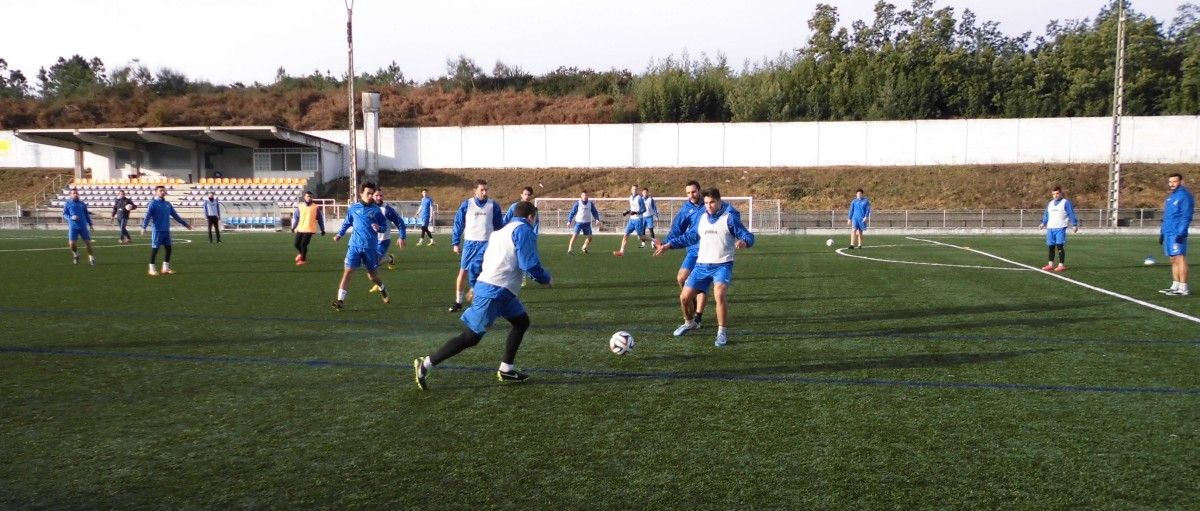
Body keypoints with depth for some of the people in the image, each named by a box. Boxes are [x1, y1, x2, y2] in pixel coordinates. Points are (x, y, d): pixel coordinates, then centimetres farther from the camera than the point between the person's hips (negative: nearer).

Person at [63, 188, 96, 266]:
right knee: (72, 243, -10)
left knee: (88, 242, -1)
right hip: (73, 227, -2)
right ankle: (76, 255, 20)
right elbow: (64, 215, 4)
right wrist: (71, 217, -16)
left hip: (83, 226, 2)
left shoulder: (82, 203, 11)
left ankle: (91, 257, 17)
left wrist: (90, 224, 12)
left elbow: (86, 214, 18)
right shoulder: (67, 204, 4)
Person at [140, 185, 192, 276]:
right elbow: (147, 216, -15)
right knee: (155, 249, -2)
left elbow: (176, 216, 20)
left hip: (166, 230, 6)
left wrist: (185, 223, 22)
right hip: (157, 230, -6)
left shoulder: (167, 204, 12)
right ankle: (152, 269, 6)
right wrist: (144, 227, -27)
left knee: (168, 248, 8)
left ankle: (165, 268, 18)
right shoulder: (153, 203, -6)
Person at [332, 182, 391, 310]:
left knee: (372, 275, 10)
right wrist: (340, 234, 14)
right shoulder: (353, 208, 4)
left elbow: (384, 226, 5)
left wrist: (379, 228, -15)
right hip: (354, 245, 0)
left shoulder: (376, 209, 0)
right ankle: (340, 300, -9)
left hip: (371, 247, 0)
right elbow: (347, 222, 20)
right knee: (347, 271, -11)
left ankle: (382, 289, 41)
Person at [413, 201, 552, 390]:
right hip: (495, 290, -10)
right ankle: (426, 365, -2)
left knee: (522, 322, 18)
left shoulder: (502, 230, 20)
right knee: (471, 337, -5)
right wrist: (546, 278, 2)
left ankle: (505, 369, 18)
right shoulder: (523, 230, -6)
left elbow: (480, 260, 20)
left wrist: (475, 286, 25)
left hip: (491, 287, 10)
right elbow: (529, 264, -14)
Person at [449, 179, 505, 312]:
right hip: (469, 243, 0)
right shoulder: (466, 205, 1)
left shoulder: (493, 206, 2)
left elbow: (499, 226, 9)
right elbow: (458, 224, 5)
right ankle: (458, 301, 13)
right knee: (463, 271, 2)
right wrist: (455, 243, 2)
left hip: (487, 244, 0)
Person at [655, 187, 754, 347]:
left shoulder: (730, 217, -7)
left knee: (719, 295, -29)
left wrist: (744, 241, -36)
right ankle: (689, 323, 34)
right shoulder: (701, 218, 9)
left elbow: (748, 236, -12)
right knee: (684, 297, 4)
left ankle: (722, 332, -13)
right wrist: (669, 244, 14)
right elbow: (689, 237, 21)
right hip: (702, 265, 6)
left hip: (722, 265, -5)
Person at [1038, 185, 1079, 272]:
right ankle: (1051, 264, 16)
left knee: (1060, 246, -8)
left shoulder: (1066, 202, -1)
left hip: (1060, 228, -6)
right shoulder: (1050, 203, 18)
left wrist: (1074, 225, -9)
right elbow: (1046, 214, 24)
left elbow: (1071, 214, -5)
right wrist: (1043, 223, 12)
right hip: (1050, 228, 6)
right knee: (1050, 246, 8)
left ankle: (1061, 265, -3)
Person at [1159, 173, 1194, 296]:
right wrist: (1162, 232, 22)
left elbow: (1186, 217, -14)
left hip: (1177, 234, -9)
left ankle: (1183, 288, -11)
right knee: (1173, 260, 10)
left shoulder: (1184, 196, -7)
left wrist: (1181, 233, -21)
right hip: (1168, 234, 9)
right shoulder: (1170, 197, 19)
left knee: (1180, 259, -10)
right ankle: (1175, 286, 15)